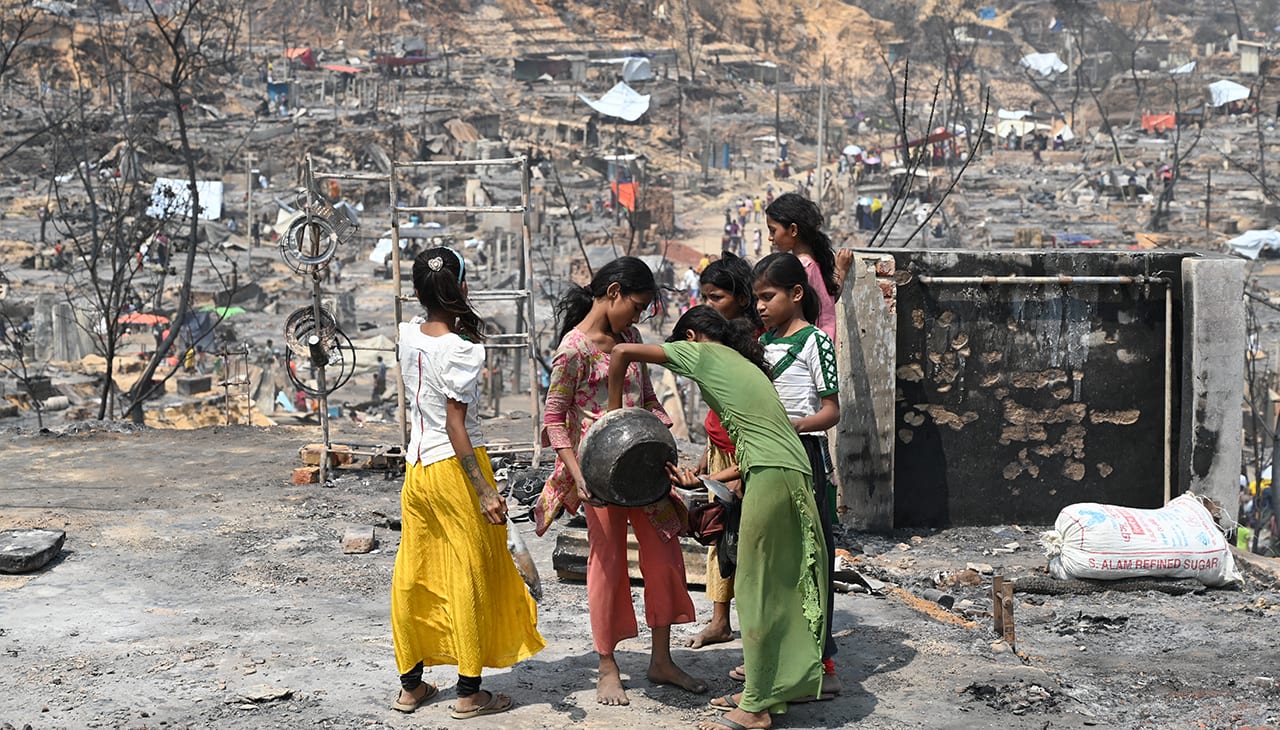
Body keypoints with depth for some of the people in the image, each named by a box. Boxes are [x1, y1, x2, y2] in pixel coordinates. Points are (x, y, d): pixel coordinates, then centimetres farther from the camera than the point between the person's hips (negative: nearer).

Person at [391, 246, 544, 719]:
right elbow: (456, 427, -20)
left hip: (416, 466, 8)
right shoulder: (460, 350, -18)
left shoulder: (409, 334, 3)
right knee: (471, 575, 4)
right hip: (454, 467, -7)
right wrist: (485, 492, -20)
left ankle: (410, 684, 25)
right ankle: (470, 692, 11)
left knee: (412, 574, 13)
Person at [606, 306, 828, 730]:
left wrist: (614, 411, 13)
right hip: (796, 475, 8)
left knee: (756, 587, -3)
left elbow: (623, 352, 1)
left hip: (771, 478, -8)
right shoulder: (743, 363, 29)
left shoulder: (701, 352, 6)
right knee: (781, 583, 14)